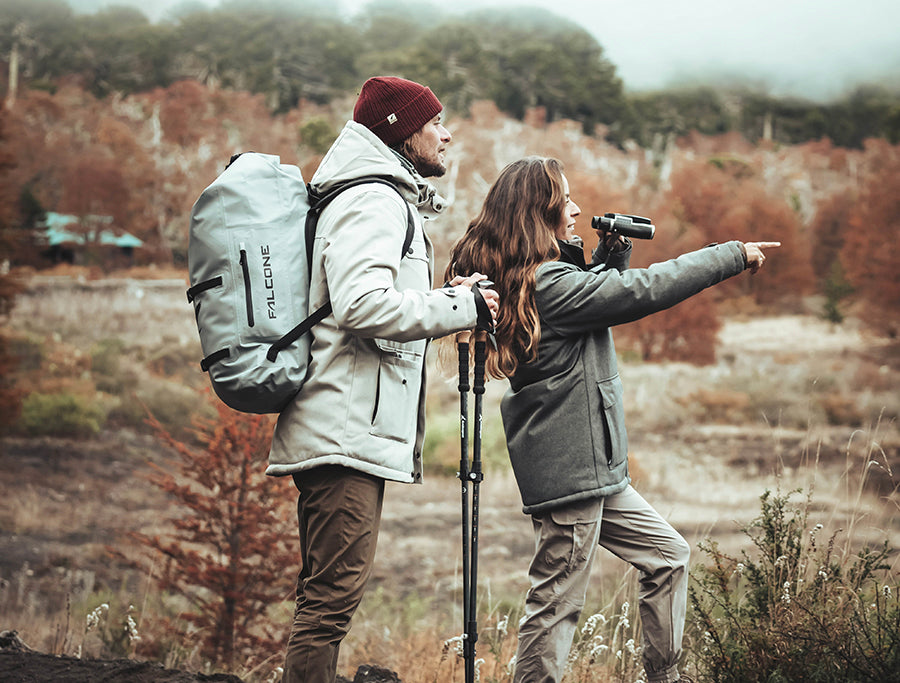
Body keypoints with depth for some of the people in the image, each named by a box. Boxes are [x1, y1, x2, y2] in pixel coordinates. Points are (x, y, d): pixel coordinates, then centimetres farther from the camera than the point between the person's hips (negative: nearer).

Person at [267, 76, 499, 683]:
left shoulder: (383, 200, 24)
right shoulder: (374, 202, -9)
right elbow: (363, 305, -23)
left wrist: (444, 301, 13)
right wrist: (461, 308, -14)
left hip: (341, 431, 11)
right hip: (349, 431, -11)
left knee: (327, 594, 13)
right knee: (335, 593, -12)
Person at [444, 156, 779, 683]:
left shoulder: (526, 280, 10)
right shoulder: (549, 284, -20)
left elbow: (596, 298, 24)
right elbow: (647, 290, -18)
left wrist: (613, 254, 7)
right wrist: (734, 255, -9)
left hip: (593, 468, 11)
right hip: (570, 469, -11)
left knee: (669, 555, 17)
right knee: (558, 602, -4)